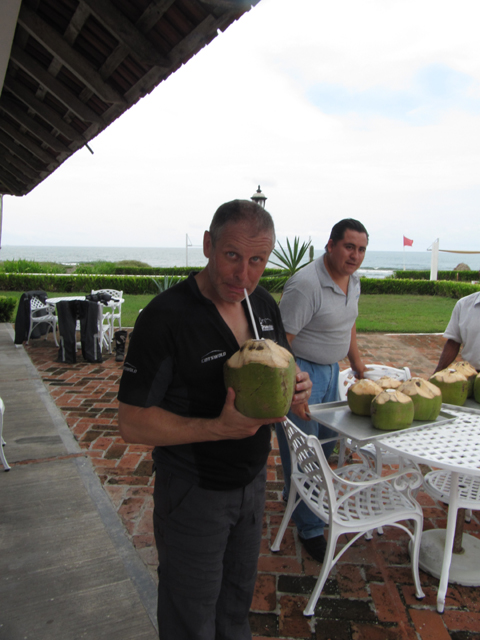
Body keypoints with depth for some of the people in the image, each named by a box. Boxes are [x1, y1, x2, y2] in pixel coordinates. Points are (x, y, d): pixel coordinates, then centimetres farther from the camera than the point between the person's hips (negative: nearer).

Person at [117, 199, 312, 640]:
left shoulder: (265, 305, -3)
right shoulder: (165, 317, -25)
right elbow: (133, 423, -23)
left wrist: (298, 388, -14)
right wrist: (220, 428, -34)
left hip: (253, 480, 6)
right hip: (193, 491, -6)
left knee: (238, 596, 29)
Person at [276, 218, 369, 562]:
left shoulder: (353, 279, 4)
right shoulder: (306, 284, -25)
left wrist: (357, 363, 21)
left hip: (331, 369, 9)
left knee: (327, 439, 20)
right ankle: (310, 528, 19)